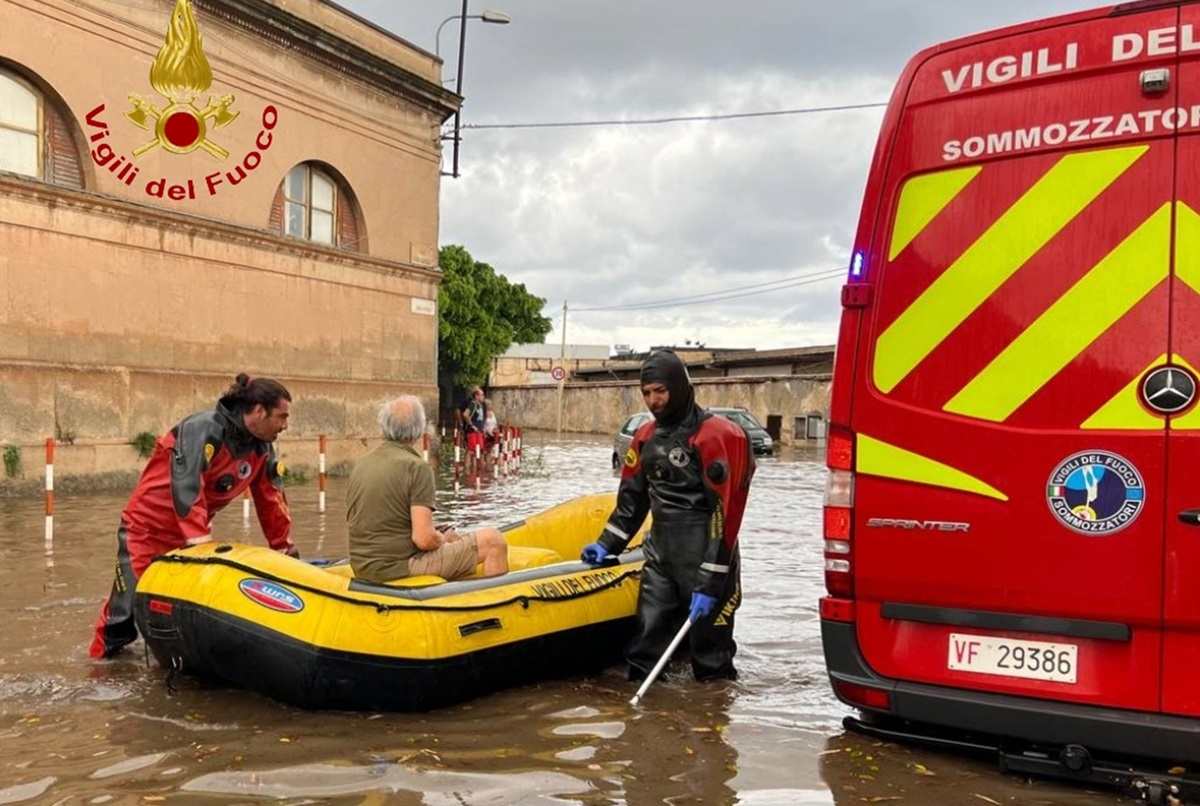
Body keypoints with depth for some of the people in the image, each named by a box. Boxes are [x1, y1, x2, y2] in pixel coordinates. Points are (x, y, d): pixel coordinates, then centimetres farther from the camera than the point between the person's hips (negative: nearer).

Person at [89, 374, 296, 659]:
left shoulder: (261, 449, -1)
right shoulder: (203, 430, -25)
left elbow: (272, 501, 5)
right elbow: (185, 488, -33)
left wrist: (287, 550, 5)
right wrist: (201, 543, -38)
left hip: (194, 534, 7)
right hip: (148, 528, -7)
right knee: (130, 608, -3)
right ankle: (100, 656, 19)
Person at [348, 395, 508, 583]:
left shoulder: (361, 465, 7)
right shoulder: (417, 467, -16)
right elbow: (424, 539, -23)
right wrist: (442, 539, 1)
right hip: (400, 569, -9)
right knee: (493, 540, -2)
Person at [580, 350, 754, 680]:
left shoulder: (714, 436, -15)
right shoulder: (645, 437, 9)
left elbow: (724, 513, -18)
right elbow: (632, 497, 20)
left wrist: (710, 583, -19)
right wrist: (607, 544, 13)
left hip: (703, 559, -7)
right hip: (659, 554, 7)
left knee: (710, 648, 3)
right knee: (647, 640, 11)